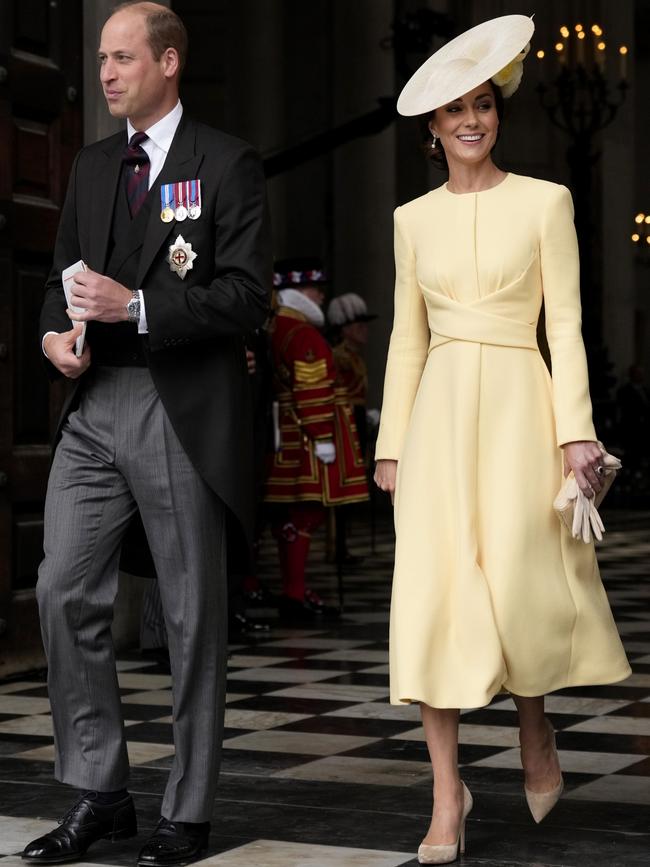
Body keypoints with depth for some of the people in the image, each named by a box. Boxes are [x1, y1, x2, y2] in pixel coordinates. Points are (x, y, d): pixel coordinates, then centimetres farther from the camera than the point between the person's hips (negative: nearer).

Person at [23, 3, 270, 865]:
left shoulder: (226, 163, -3)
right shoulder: (92, 165, 16)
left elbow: (248, 293, -11)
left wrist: (137, 306, -19)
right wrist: (56, 331, -2)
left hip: (183, 411, -5)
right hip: (95, 406, 6)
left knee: (193, 614, 3)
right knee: (65, 591, -1)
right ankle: (99, 794, 12)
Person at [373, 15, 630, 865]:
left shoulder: (545, 202, 3)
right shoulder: (414, 219, 11)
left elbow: (565, 324, -1)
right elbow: (408, 337, 13)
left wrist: (576, 429, -9)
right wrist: (391, 440, 8)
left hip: (517, 405, -2)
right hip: (439, 412, 3)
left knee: (519, 587, -6)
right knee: (434, 593, -5)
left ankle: (535, 729, 26)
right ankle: (448, 792, 1)